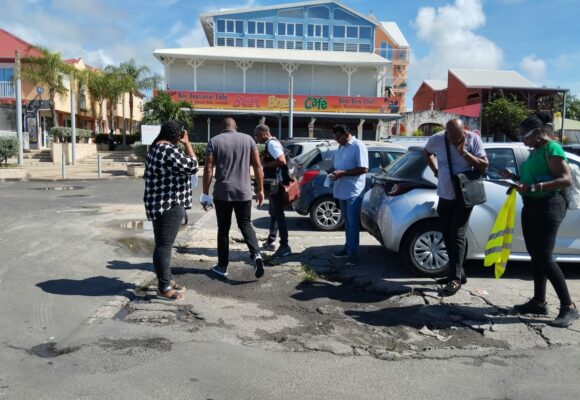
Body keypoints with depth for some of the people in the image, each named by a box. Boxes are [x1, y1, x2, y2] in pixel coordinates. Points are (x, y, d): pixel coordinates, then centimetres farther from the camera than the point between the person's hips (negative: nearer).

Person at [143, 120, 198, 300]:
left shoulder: (157, 148, 14)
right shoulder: (169, 150, -19)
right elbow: (192, 166, -14)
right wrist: (187, 143, -7)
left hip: (161, 204, 11)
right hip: (168, 205, -11)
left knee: (163, 244, 17)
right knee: (164, 245, -4)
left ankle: (166, 280, 28)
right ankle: (164, 288, 4)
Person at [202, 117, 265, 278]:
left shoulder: (214, 141, 1)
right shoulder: (248, 139, 5)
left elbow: (208, 169, -5)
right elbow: (258, 166, 1)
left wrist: (205, 194, 0)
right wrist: (260, 190, 6)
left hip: (222, 193, -1)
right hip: (243, 192, 1)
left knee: (223, 229, 11)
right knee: (245, 224, 15)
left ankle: (222, 266, 17)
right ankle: (256, 254, -8)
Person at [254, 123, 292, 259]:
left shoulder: (272, 143, -16)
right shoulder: (270, 143, 15)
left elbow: (282, 161, -27)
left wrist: (265, 164, -17)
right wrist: (264, 163, 8)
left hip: (276, 184, -11)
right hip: (273, 184, 11)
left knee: (279, 214, -8)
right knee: (273, 213, 18)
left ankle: (285, 246, -5)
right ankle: (270, 241, 30)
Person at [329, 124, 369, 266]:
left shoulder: (358, 146, -12)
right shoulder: (341, 147, 14)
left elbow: (364, 169, -17)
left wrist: (343, 173, -20)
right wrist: (334, 172, 1)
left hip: (354, 192, -8)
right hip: (342, 190, 8)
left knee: (353, 223, -5)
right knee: (347, 222, 15)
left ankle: (352, 253, -1)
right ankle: (347, 248, 24)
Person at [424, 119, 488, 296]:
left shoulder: (473, 139, -12)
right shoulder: (436, 139, -6)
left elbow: (484, 165, -12)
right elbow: (427, 153, 17)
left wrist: (464, 152, -23)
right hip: (444, 195, 4)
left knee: (457, 235, -10)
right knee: (447, 236, 9)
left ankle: (456, 278, -7)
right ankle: (457, 273, 23)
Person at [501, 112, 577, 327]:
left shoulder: (552, 148, -13)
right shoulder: (536, 150, 15)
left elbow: (566, 179, -23)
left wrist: (533, 187, -30)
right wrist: (514, 177, 10)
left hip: (547, 207, -9)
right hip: (531, 206, 9)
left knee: (545, 257, -10)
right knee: (536, 256, 12)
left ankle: (568, 307, -1)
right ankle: (539, 301, 20)